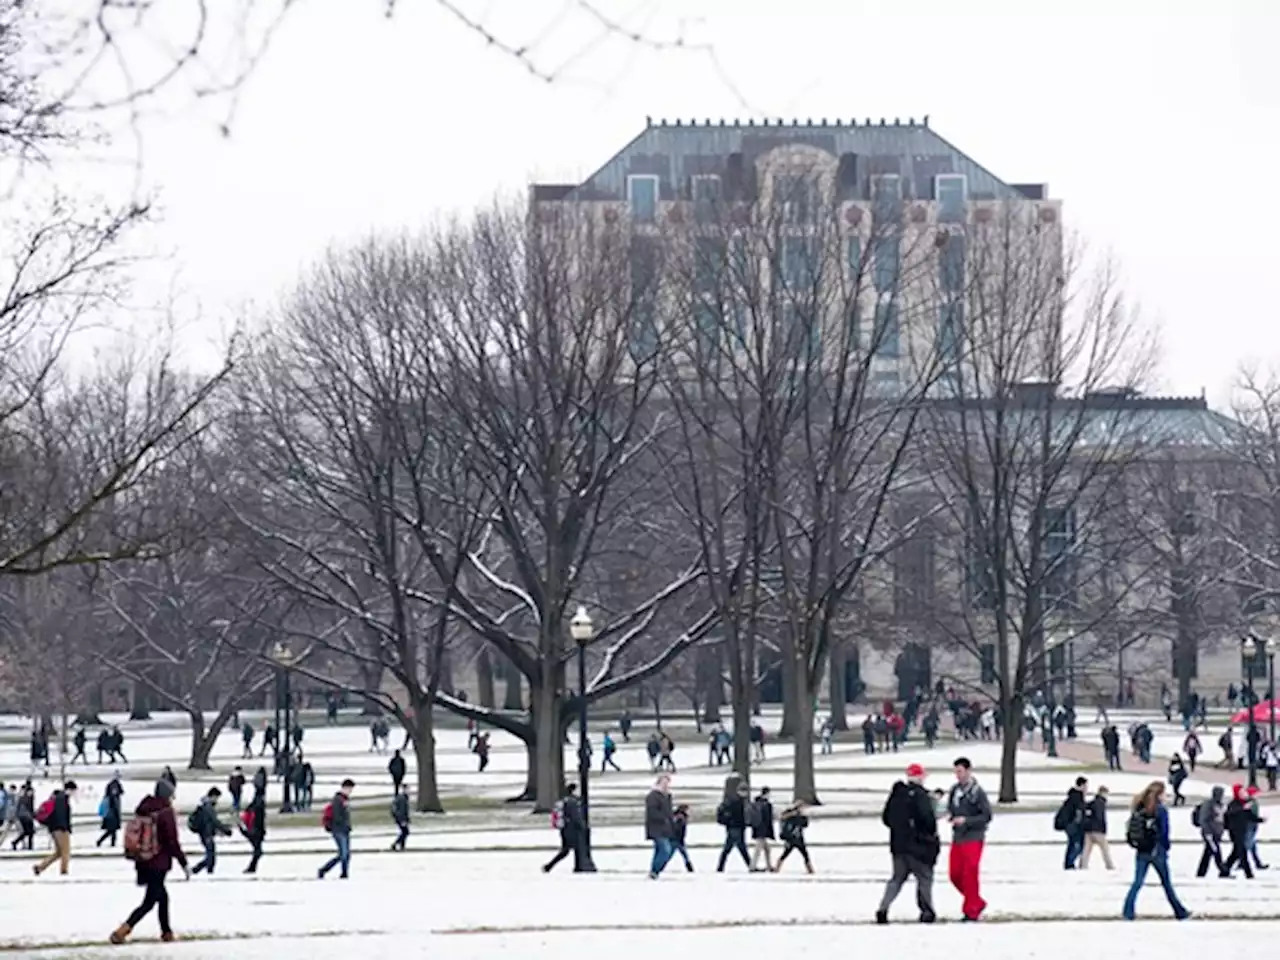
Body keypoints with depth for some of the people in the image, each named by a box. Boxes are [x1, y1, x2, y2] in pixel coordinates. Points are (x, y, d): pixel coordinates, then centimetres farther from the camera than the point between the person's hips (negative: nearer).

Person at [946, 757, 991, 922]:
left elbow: (987, 816, -10)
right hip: (957, 838, 7)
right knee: (955, 875, 6)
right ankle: (978, 903, 23)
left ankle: (971, 911, 2)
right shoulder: (955, 790, 8)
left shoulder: (978, 792, -10)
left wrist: (966, 820, -18)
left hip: (973, 839, -7)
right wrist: (950, 816, -2)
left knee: (970, 875, -7)